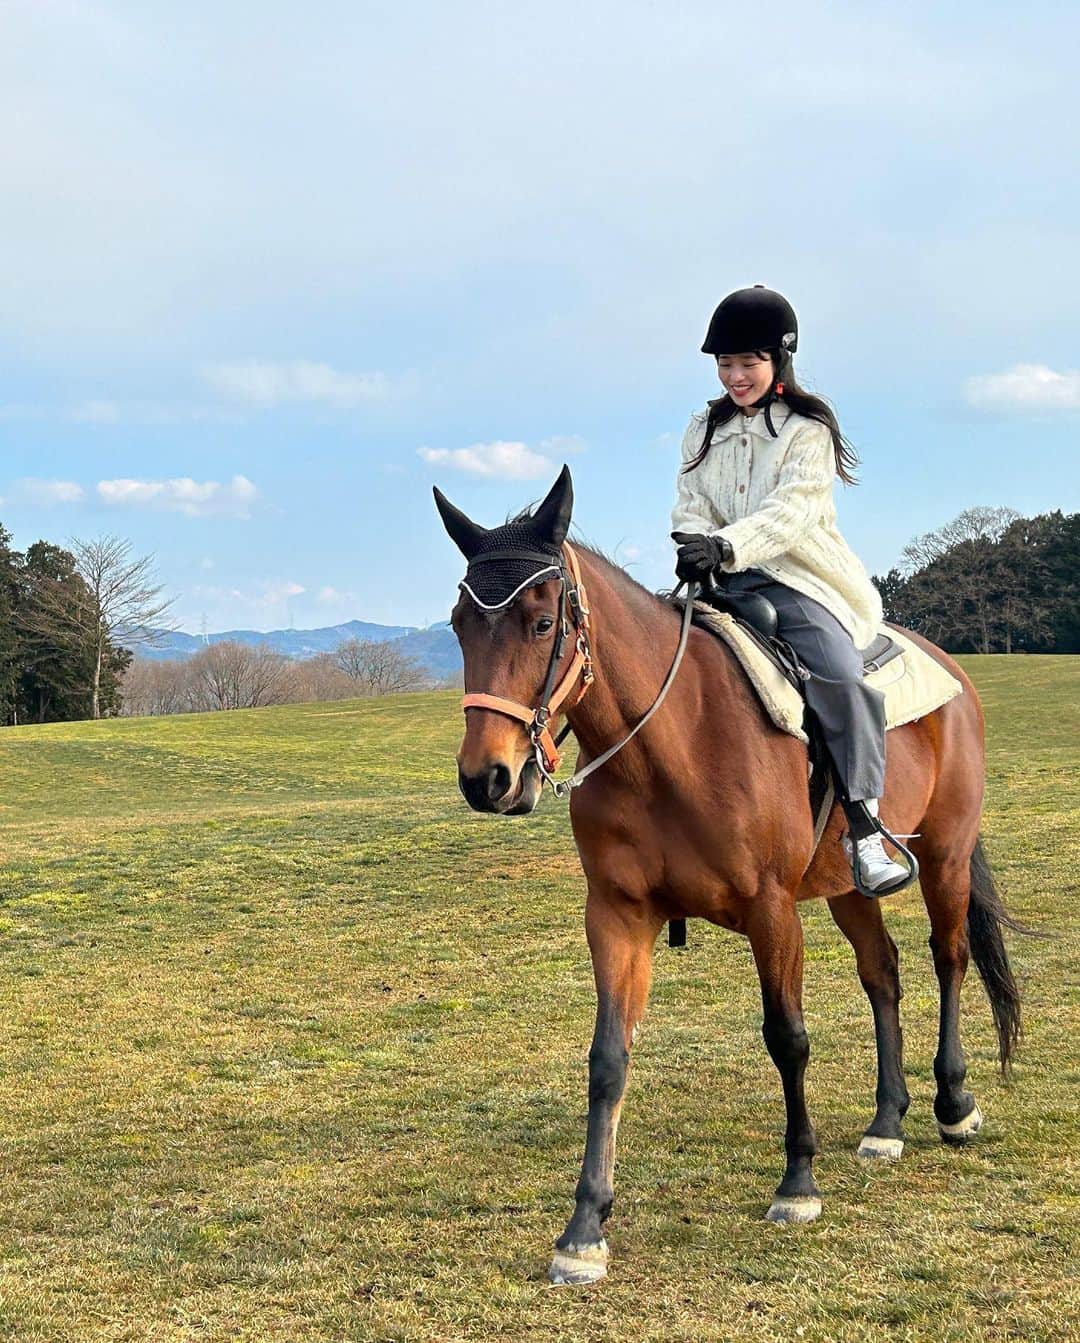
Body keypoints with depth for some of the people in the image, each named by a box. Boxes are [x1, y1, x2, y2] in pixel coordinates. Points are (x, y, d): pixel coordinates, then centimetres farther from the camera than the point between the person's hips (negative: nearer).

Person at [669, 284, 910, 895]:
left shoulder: (808, 430, -1)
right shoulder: (704, 428, 15)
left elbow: (792, 511, -15)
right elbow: (690, 505, 11)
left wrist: (728, 546, -31)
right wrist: (694, 545, -13)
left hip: (798, 582, -5)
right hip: (723, 586, 5)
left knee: (841, 677, -28)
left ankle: (864, 831, -26)